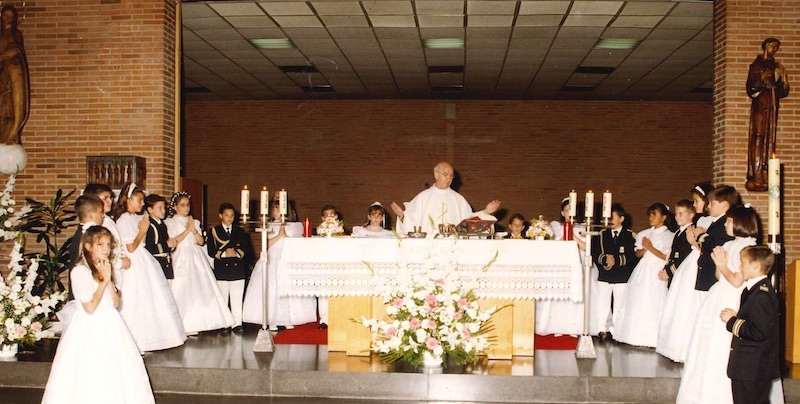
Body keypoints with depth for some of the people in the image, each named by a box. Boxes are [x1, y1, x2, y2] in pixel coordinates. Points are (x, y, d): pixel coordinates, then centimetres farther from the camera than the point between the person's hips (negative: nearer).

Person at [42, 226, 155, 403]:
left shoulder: (104, 269, 12)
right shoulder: (79, 271, -12)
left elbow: (115, 303, 5)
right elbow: (90, 307, -17)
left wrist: (109, 279, -6)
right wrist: (104, 281, -14)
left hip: (110, 326, 7)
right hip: (89, 329, -7)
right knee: (90, 380, -5)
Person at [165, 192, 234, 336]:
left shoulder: (194, 222, 17)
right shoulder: (169, 222, 3)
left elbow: (201, 241, 9)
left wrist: (194, 230, -7)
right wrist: (187, 230, -10)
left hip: (196, 259, 5)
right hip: (181, 259, -5)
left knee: (201, 289, -2)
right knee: (183, 291, -10)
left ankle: (193, 325, 3)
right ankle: (184, 326, -6)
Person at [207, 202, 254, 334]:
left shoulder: (240, 231, 12)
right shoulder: (213, 231, 5)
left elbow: (246, 250, 5)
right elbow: (211, 251, -4)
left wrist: (237, 253, -14)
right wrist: (224, 254, -18)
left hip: (238, 269, 1)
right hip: (221, 270, -1)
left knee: (237, 299, 1)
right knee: (222, 299, 4)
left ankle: (237, 324, 4)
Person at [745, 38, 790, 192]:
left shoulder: (776, 67, 21)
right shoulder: (756, 65, 5)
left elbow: (783, 92, 17)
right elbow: (751, 87, -5)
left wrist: (784, 79, -1)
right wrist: (762, 78, -18)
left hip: (772, 104, 6)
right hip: (760, 103, -6)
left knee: (770, 138, -1)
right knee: (758, 135, -14)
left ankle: (765, 173, -4)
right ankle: (757, 174, -18)